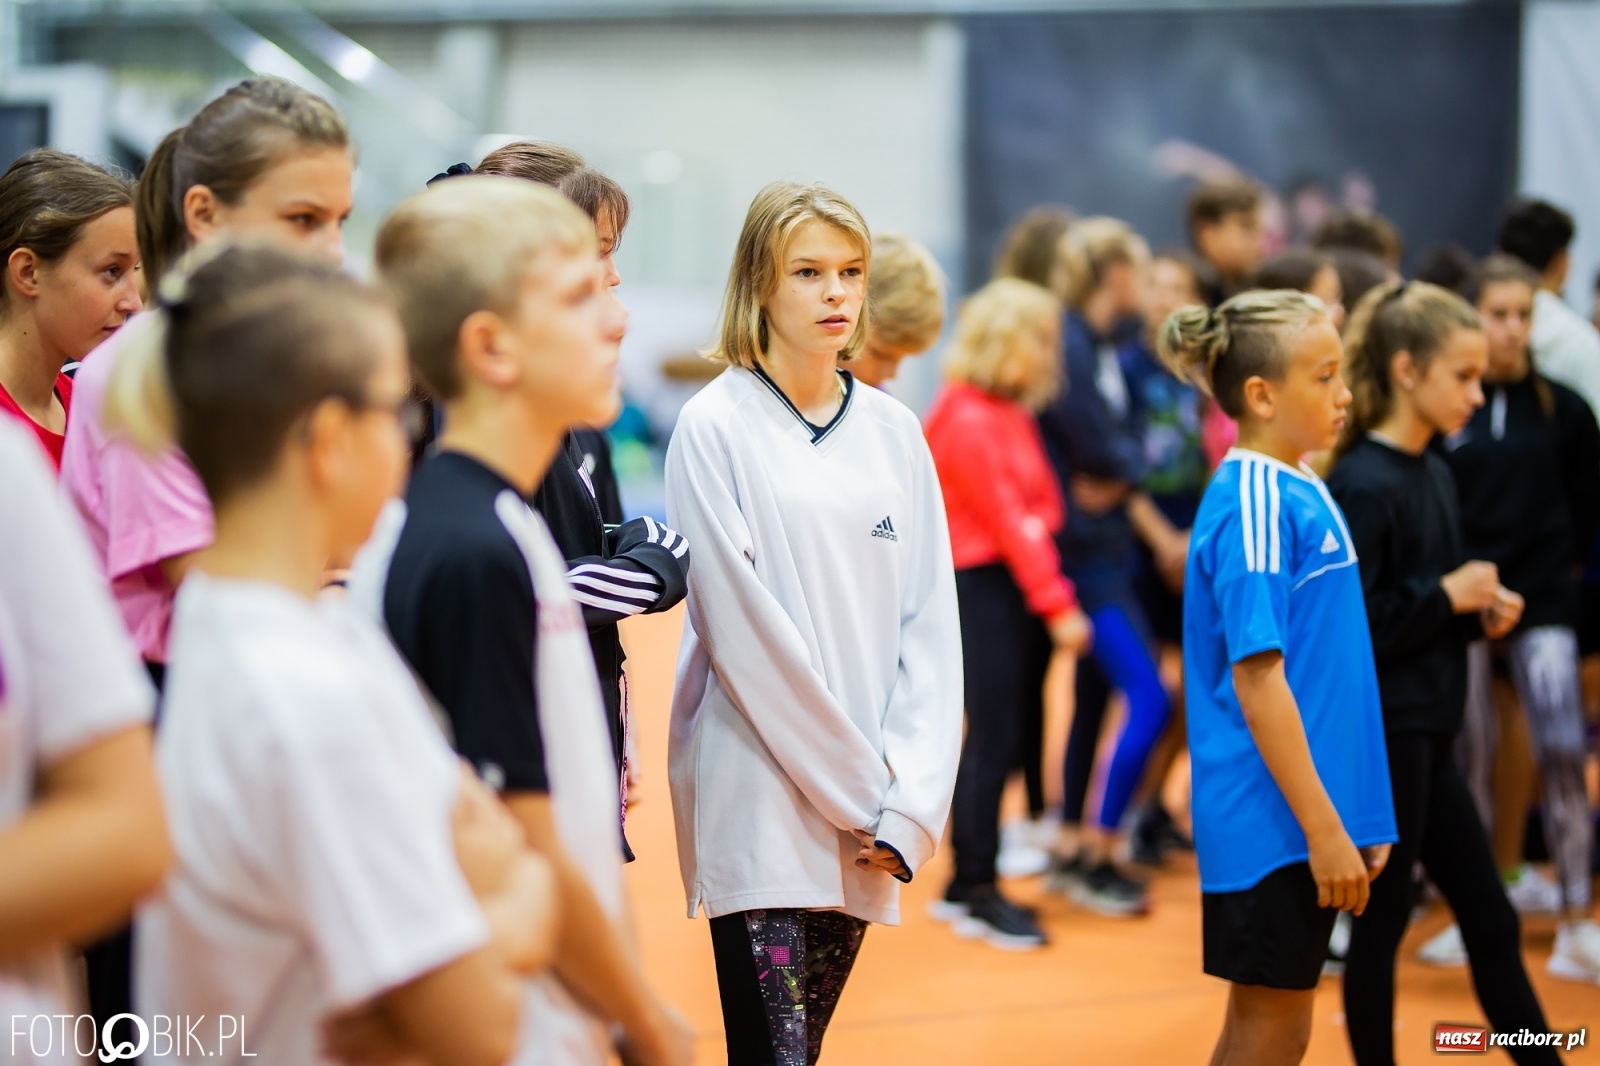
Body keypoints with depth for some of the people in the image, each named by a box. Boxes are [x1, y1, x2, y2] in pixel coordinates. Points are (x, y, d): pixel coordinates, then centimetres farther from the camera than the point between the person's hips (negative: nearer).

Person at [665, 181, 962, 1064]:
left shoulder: (893, 432, 9)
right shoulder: (716, 427, -5)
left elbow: (930, 623, 7)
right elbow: (739, 625, -10)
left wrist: (907, 801, -4)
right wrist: (858, 783, -10)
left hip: (865, 816, 5)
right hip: (759, 800, -5)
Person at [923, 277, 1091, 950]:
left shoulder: (1011, 413, 15)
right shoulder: (967, 421, -14)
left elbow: (1036, 510, 10)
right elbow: (1005, 520, -17)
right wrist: (1057, 604, -18)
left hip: (1020, 581, 9)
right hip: (982, 585, -9)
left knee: (1004, 734, 11)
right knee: (993, 736, -7)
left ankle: (964, 885, 19)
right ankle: (977, 893, 0)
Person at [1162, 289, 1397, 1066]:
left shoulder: (1303, 494, 11)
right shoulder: (1253, 506, -16)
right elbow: (1256, 678, -20)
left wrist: (1352, 820, 18)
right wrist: (1323, 827, -20)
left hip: (1313, 824, 9)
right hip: (1274, 823, -9)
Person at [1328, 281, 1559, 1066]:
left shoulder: (1437, 475, 9)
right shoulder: (1365, 486, -17)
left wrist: (1481, 613, 0)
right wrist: (1449, 595, -16)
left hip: (1428, 734, 9)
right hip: (1380, 734, -9)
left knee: (1491, 923, 13)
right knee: (1382, 920, 3)